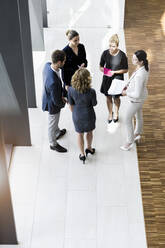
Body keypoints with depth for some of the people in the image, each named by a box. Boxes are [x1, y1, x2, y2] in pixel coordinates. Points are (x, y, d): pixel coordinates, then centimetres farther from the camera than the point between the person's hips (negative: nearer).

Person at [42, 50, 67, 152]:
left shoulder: (47, 65, -20)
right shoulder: (53, 81, -45)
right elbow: (56, 101, -29)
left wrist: (61, 96, 2)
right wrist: (63, 103, -8)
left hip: (49, 97, 8)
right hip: (52, 105, -8)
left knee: (55, 120, 35)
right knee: (52, 124, 19)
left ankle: (58, 132, 63)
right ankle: (53, 144, 45)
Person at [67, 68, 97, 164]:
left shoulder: (71, 90, -24)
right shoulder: (91, 91, -30)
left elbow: (71, 105, -8)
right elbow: (94, 104, -11)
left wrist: (74, 113, 11)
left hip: (77, 116, 1)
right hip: (89, 115, -1)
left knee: (80, 134, 23)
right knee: (89, 132, 27)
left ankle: (82, 154, 39)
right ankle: (89, 148, 52)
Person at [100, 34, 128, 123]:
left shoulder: (122, 55, -18)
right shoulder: (105, 53, -11)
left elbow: (125, 70, -10)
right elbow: (101, 66, 0)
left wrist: (114, 72, -22)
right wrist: (104, 71, -22)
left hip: (117, 79, -2)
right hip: (107, 79, 2)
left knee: (116, 97, 14)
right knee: (108, 97, 16)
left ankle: (116, 113, 43)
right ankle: (110, 114, 40)